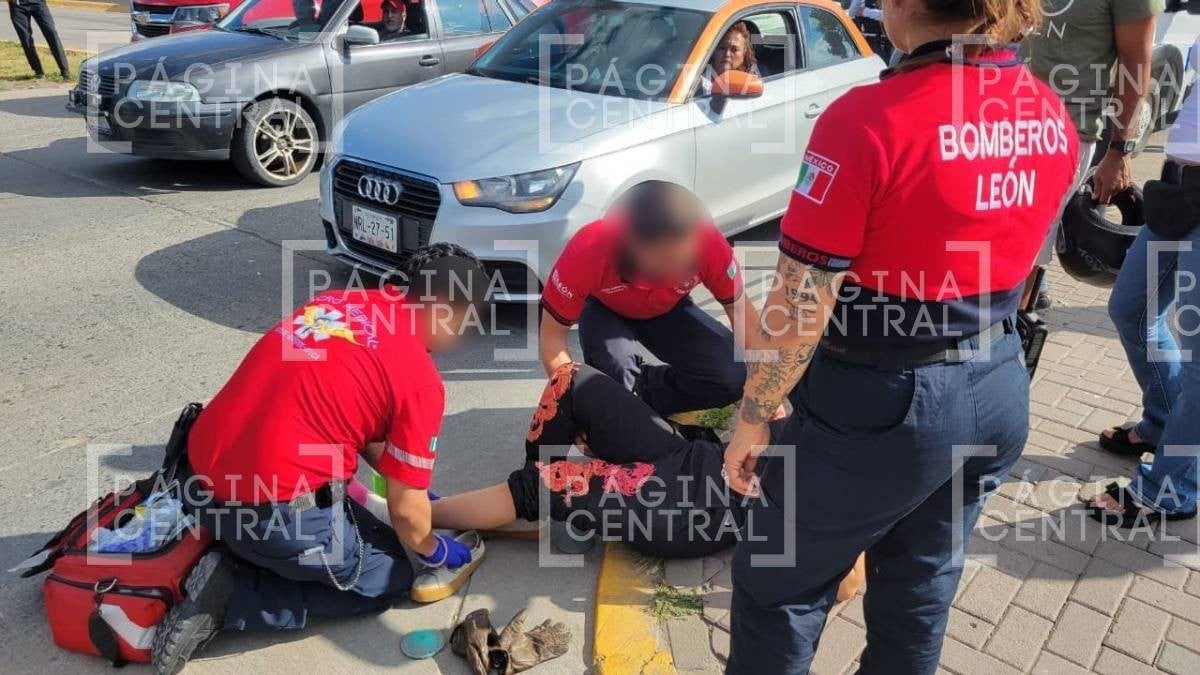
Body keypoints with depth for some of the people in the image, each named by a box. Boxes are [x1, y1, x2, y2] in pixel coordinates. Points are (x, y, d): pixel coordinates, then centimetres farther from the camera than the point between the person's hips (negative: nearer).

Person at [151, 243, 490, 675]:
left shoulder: (339, 301, 10)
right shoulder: (420, 379, -12)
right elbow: (405, 511, -5)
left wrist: (398, 477, 29)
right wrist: (434, 551, 16)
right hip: (274, 512, -8)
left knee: (342, 504, 31)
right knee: (389, 579, 15)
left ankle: (240, 555, 10)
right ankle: (232, 594, 1)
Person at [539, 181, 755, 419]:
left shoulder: (708, 244, -36)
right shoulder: (587, 254, -39)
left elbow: (739, 308, -18)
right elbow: (552, 337, -26)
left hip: (668, 308, 2)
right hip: (605, 309, -2)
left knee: (734, 377, -18)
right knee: (616, 371, -34)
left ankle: (641, 390, 2)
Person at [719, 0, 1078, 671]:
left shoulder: (870, 120, -23)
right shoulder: (1053, 118, 0)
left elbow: (800, 304, -21)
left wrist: (752, 421, -9)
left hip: (882, 405, -7)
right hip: (1000, 394, 7)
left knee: (782, 585, 15)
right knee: (923, 585, 25)